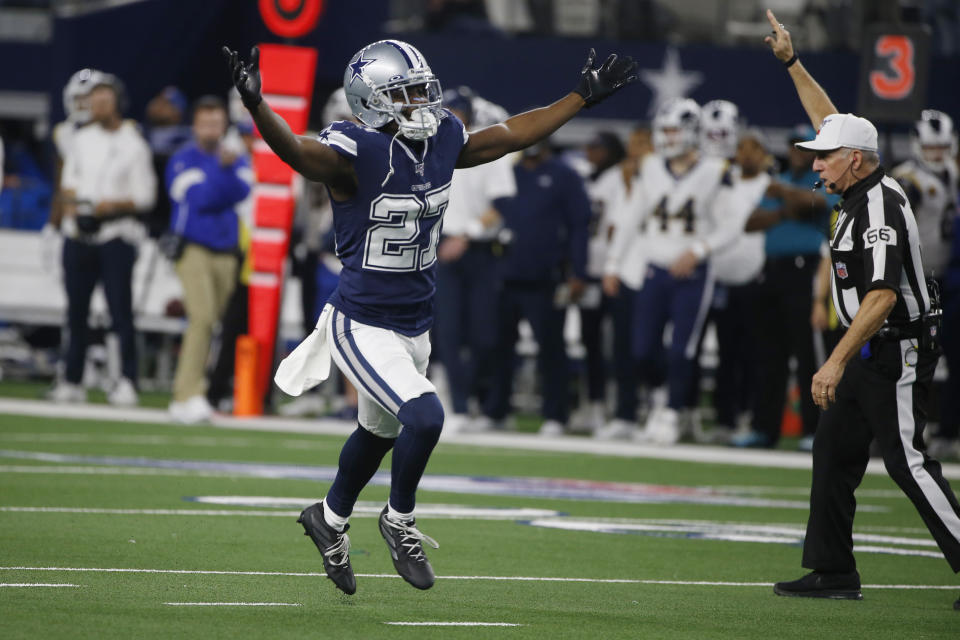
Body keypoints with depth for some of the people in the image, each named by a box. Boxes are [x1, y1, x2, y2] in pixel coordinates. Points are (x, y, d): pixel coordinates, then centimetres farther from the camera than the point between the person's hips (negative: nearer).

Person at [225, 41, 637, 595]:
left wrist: (584, 97, 22)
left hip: (415, 327, 8)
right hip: (363, 326, -8)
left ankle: (330, 519, 50)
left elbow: (510, 136, 16)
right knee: (424, 417, -23)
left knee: (379, 433, 24)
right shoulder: (357, 153, -21)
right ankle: (400, 520, 4)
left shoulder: (444, 142, 0)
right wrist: (255, 104, -59)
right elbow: (295, 151, -39)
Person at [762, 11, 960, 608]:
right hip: (869, 355, 10)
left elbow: (883, 295, -30)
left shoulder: (880, 206, -21)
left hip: (898, 351, -10)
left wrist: (837, 361, -32)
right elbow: (832, 120, 22)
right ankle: (834, 573, 12)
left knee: (907, 459, -12)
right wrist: (791, 62, 20)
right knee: (834, 451, 9)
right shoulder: (861, 185, 7)